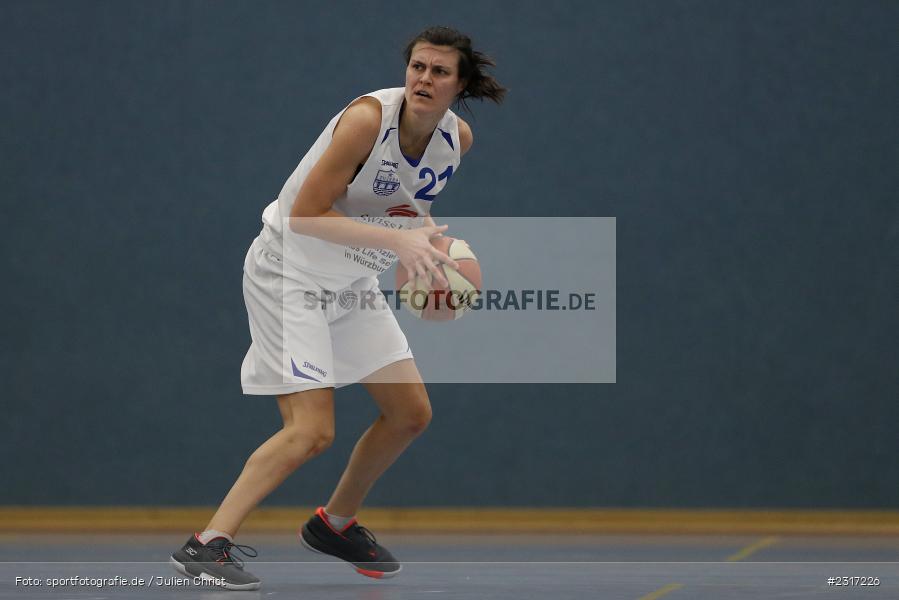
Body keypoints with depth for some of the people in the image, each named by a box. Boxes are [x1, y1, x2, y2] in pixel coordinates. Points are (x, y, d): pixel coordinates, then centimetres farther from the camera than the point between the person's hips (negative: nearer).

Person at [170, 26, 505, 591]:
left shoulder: (458, 137, -4)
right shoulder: (369, 118, -26)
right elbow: (305, 215, -26)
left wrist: (425, 229, -3)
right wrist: (396, 238, -33)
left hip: (354, 283, 8)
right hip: (289, 272, -8)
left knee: (411, 413, 8)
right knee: (312, 430, -19)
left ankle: (335, 524, 29)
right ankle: (207, 545, -16)